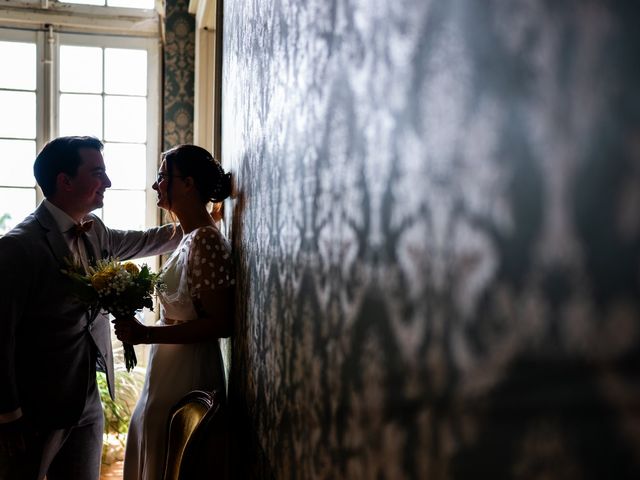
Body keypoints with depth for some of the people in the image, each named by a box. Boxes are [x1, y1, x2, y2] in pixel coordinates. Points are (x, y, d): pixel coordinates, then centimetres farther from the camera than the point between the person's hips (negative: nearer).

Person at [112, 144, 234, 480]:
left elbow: (221, 324, -22)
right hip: (170, 369, 9)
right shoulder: (194, 236, 9)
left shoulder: (205, 241, -20)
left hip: (185, 374, -9)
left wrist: (147, 334, -22)